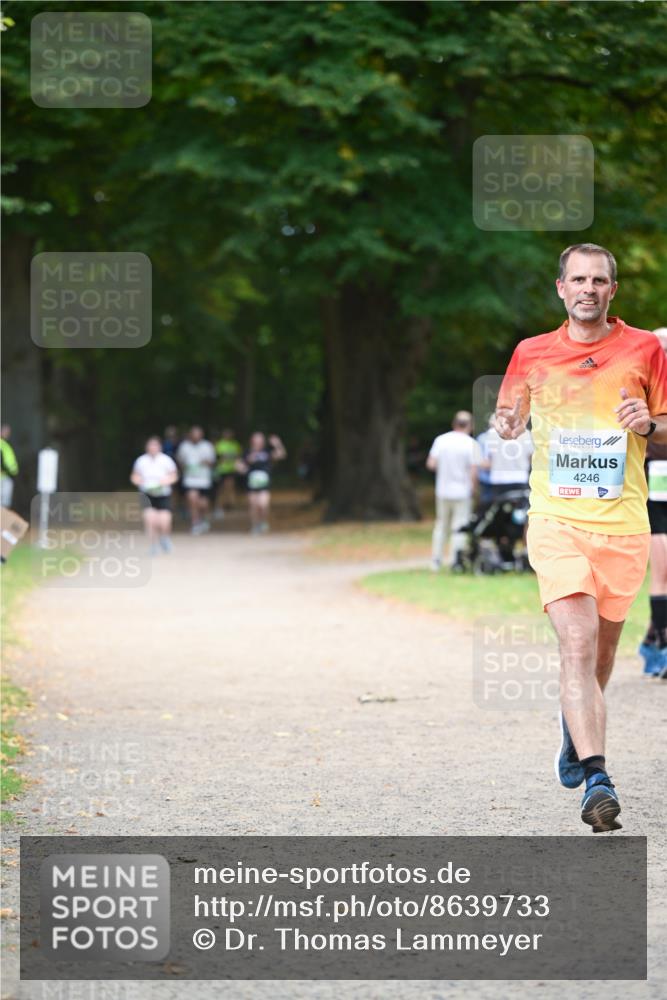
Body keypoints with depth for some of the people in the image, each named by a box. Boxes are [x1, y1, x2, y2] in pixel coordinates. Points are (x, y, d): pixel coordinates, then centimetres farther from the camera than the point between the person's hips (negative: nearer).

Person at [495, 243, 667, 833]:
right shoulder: (533, 354, 8)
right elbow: (511, 419, 19)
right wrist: (508, 423, -4)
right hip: (556, 520, -1)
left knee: (600, 652, 12)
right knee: (577, 644, -17)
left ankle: (574, 733, 44)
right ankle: (596, 781, -24)